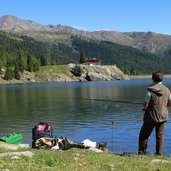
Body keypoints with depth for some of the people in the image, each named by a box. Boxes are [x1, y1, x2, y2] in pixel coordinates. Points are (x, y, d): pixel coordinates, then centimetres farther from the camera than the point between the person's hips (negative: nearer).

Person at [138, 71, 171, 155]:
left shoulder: (150, 90, -17)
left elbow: (145, 105, -17)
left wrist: (145, 108, 5)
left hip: (151, 116, -4)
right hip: (163, 116, 4)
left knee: (143, 135, 9)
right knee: (160, 136, 13)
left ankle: (142, 153, 10)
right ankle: (159, 154, 14)